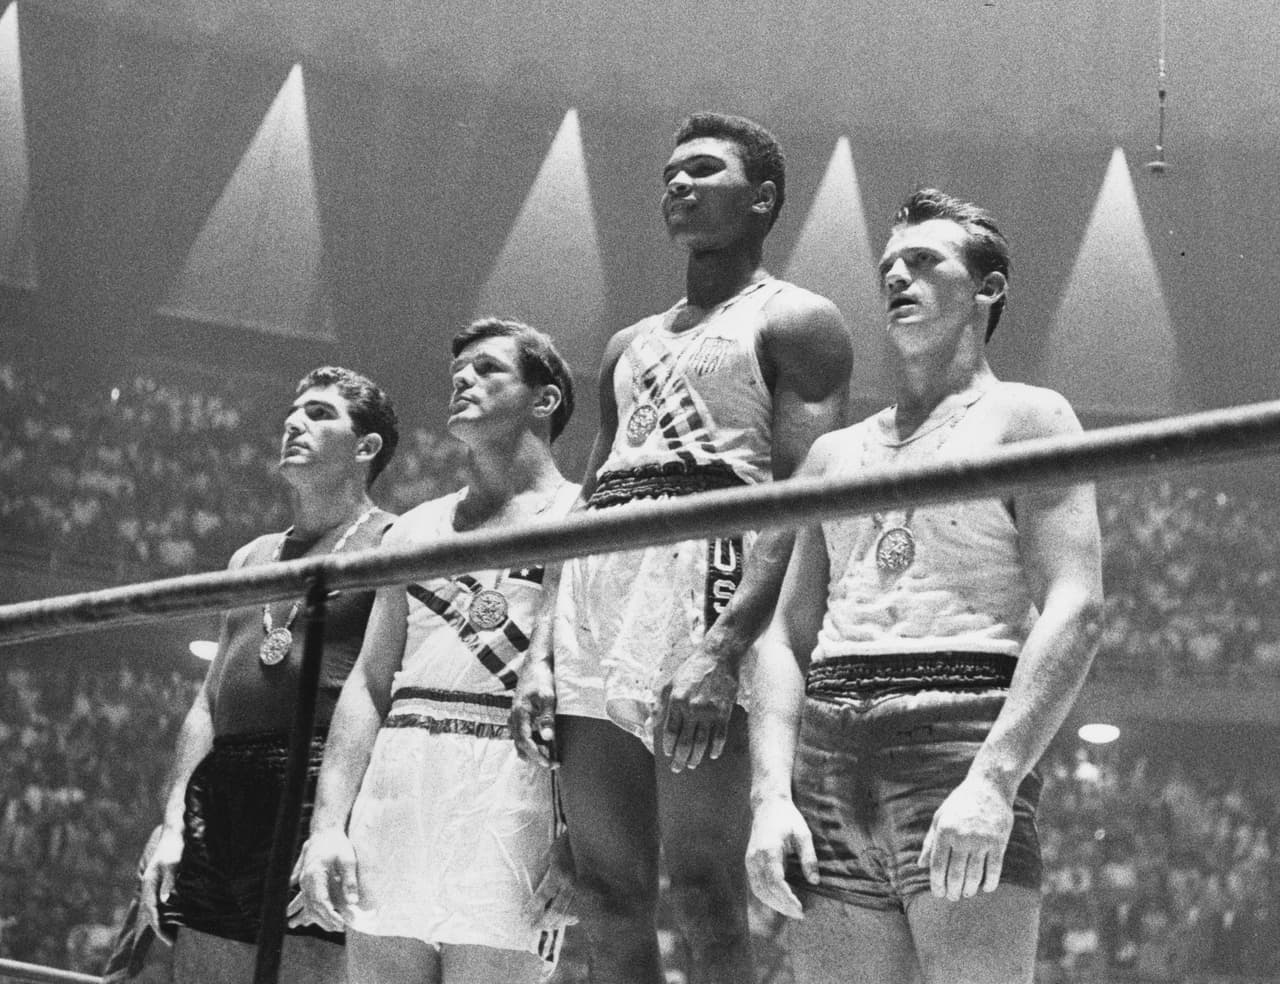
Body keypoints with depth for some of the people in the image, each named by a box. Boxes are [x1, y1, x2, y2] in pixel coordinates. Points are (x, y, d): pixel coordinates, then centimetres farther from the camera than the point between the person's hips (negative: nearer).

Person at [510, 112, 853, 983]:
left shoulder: (794, 321, 5)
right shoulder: (630, 346, 27)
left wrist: (724, 644, -22)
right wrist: (544, 653, 9)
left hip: (710, 567, -7)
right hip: (599, 592, 7)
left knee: (704, 887, -12)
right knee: (607, 894, 2)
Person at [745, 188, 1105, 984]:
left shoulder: (1025, 417, 8)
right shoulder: (837, 453, 24)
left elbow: (1075, 610, -6)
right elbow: (788, 635, 17)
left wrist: (993, 780, -19)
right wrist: (772, 794, 0)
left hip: (960, 744, -5)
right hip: (831, 768, 5)